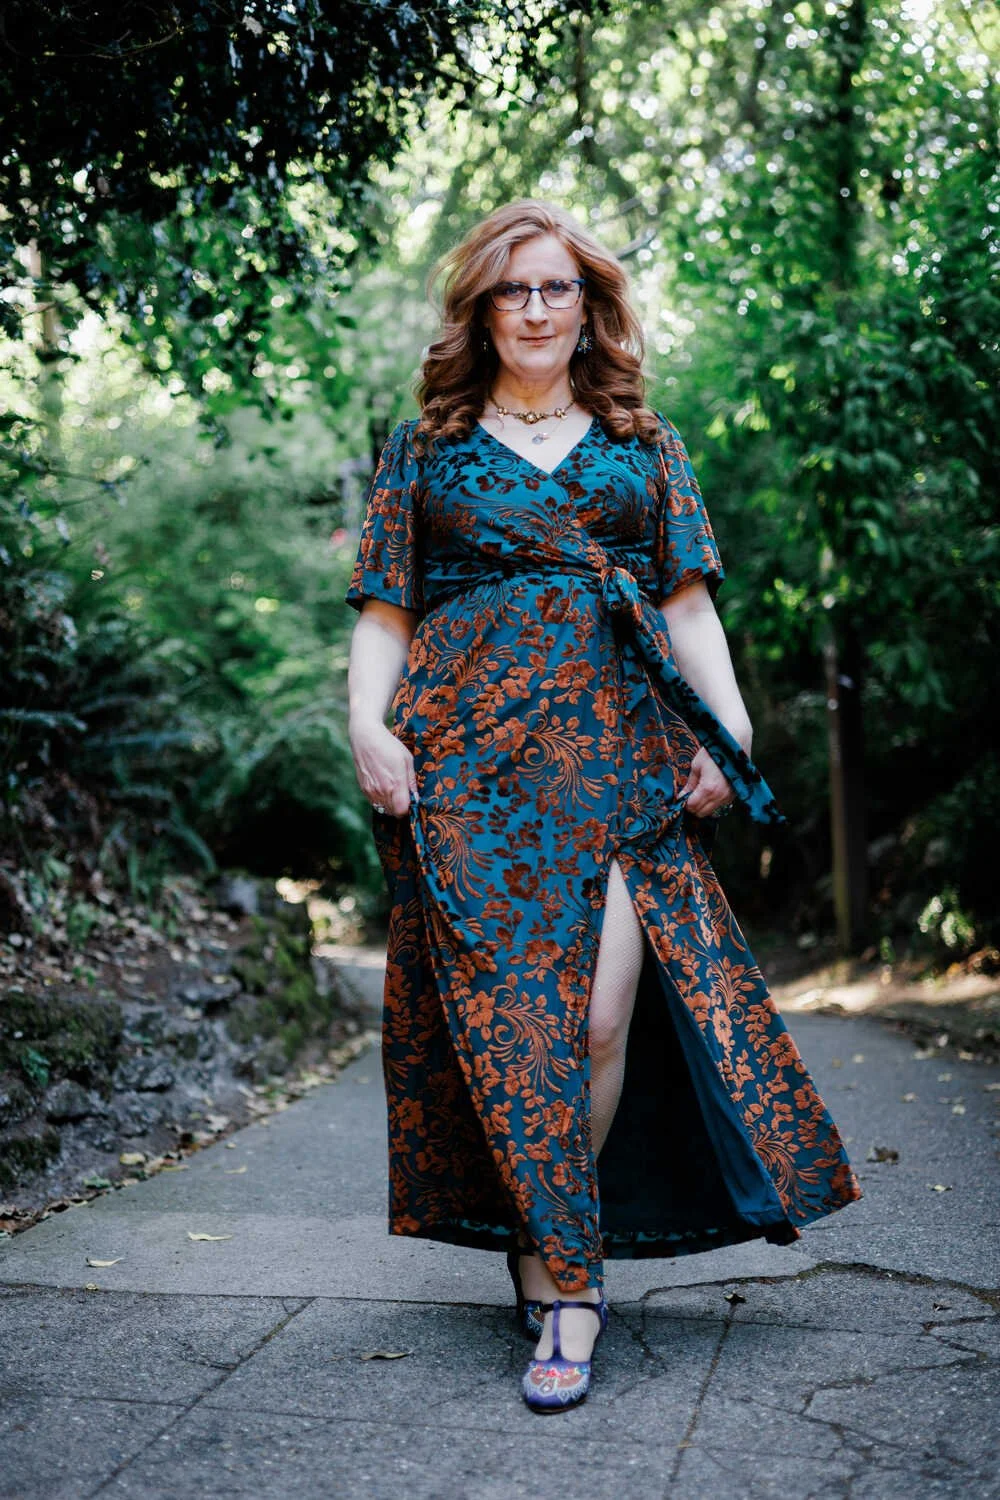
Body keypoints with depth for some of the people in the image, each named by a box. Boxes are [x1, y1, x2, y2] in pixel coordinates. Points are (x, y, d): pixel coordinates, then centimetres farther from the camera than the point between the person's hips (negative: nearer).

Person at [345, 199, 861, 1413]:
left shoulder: (642, 443, 19)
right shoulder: (423, 449, 17)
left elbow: (690, 600, 14)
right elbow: (383, 610, 11)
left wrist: (728, 724, 0)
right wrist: (367, 721, -6)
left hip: (618, 751, 1)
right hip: (470, 753, 0)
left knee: (603, 1011, -11)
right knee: (509, 1003, -7)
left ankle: (547, 1254, 6)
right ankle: (570, 1280, 3)